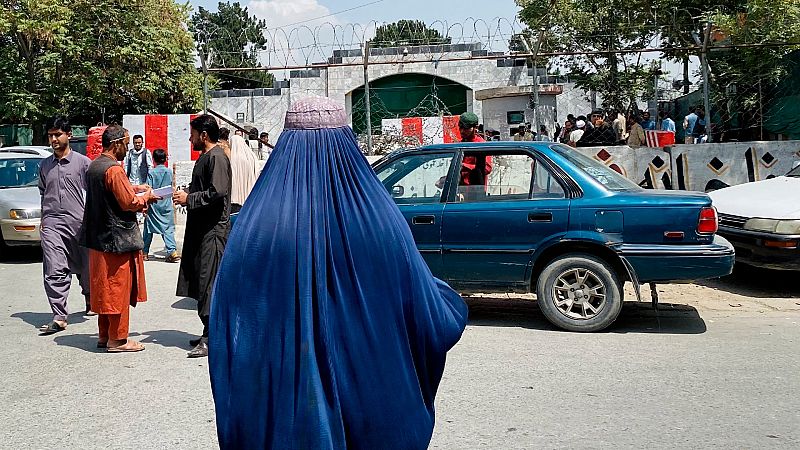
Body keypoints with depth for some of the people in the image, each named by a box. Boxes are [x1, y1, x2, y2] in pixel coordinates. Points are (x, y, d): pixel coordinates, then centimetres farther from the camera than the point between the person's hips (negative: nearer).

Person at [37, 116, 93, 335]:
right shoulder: (45, 165, 13)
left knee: (84, 268, 11)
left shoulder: (83, 162, 0)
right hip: (52, 224, 2)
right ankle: (59, 317, -7)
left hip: (78, 222, -2)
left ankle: (91, 301, 36)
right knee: (54, 271, -8)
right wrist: (43, 220, 17)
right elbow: (43, 194, 21)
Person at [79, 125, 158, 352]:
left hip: (98, 238, 10)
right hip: (117, 238, -10)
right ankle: (117, 339, 5)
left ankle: (104, 335, 24)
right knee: (118, 288, -2)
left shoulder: (93, 166, 12)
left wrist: (133, 188, 12)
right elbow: (130, 203, -20)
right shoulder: (113, 169, -18)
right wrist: (146, 197, -3)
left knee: (105, 288, 16)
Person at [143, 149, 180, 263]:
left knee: (149, 229, 10)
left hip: (154, 205, -2)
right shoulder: (169, 172, 2)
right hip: (167, 205, 2)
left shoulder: (151, 173, -8)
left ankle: (145, 252, 19)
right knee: (168, 229, 2)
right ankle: (173, 251, -13)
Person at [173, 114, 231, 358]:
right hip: (201, 228, 10)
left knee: (209, 284, -9)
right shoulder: (205, 157, 19)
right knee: (200, 282, 12)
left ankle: (211, 339, -6)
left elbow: (217, 192, -22)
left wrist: (189, 198, -14)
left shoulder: (217, 158, -12)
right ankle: (209, 332, 20)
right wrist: (186, 194, 11)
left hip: (213, 230, -10)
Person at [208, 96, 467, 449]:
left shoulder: (254, 225, -14)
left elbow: (227, 341, -10)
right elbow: (438, 323, -7)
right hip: (372, 408, 0)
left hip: (279, 410, 0)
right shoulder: (383, 221, -14)